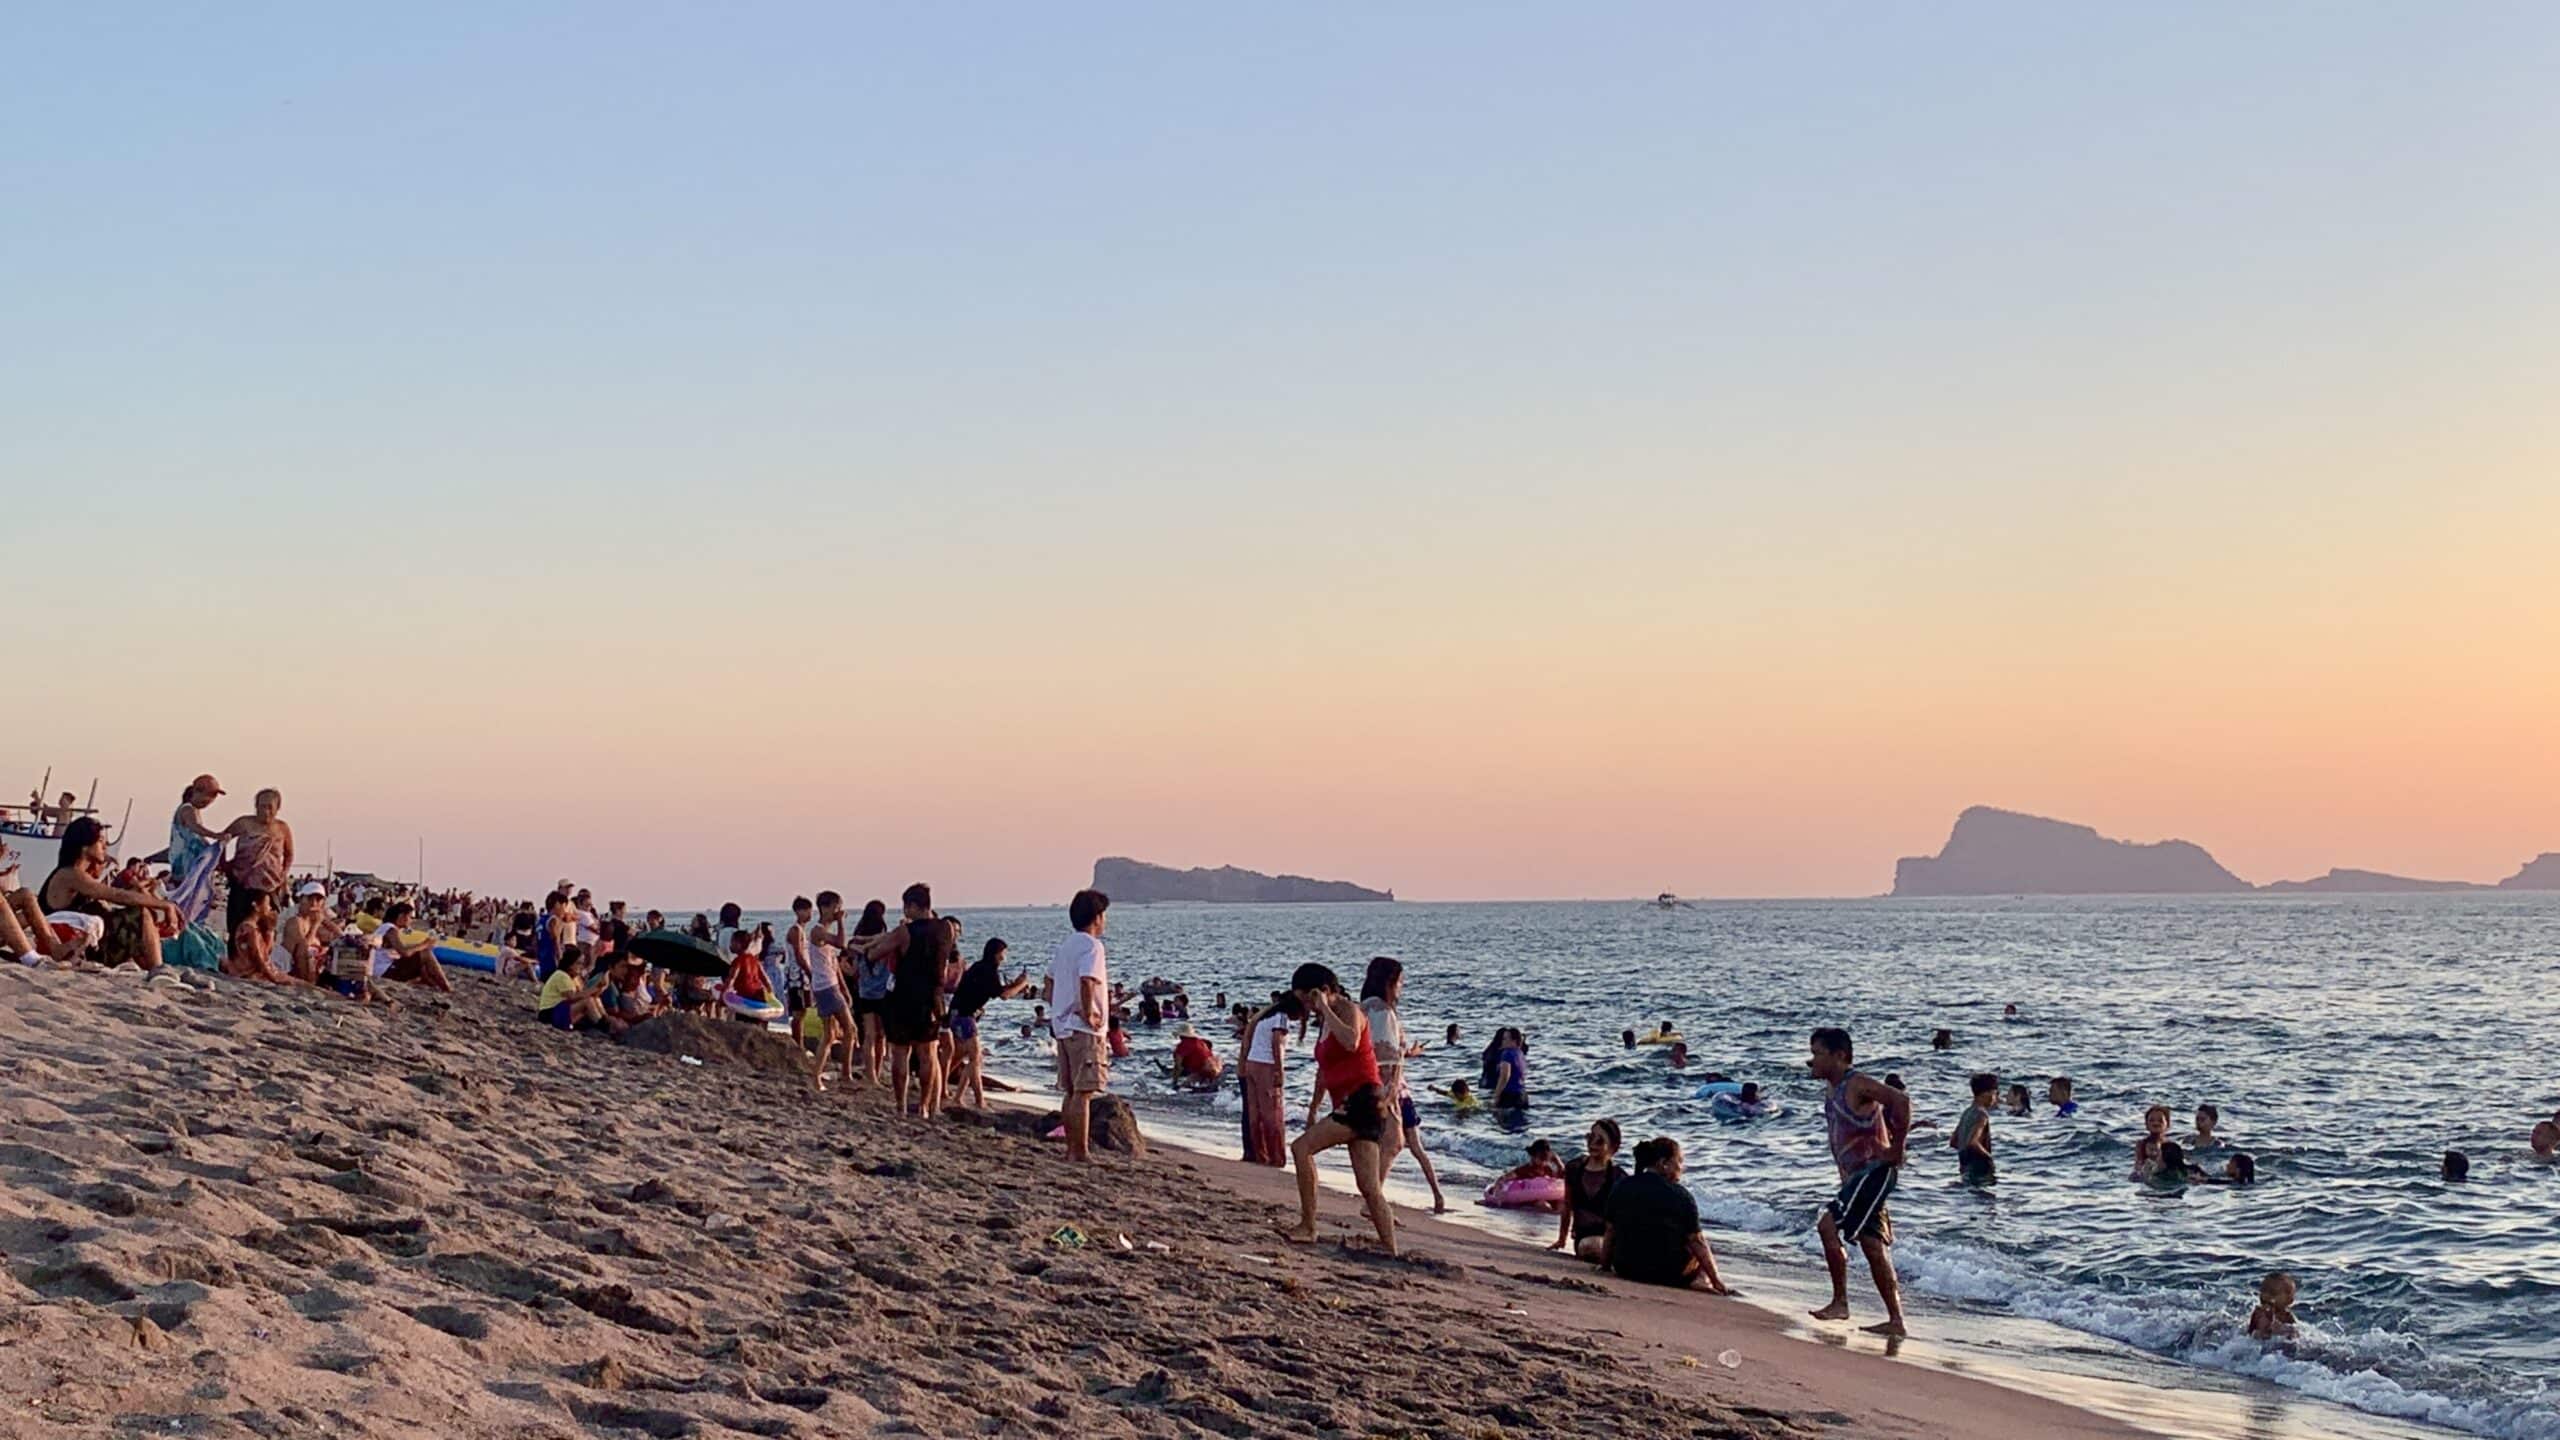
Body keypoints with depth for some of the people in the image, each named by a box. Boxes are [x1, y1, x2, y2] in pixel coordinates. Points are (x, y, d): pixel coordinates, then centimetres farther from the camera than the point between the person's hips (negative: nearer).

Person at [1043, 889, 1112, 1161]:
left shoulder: (1064, 945, 15)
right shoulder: (1091, 946, -12)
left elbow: (1048, 988, 21)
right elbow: (1087, 982, -28)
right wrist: (1088, 1014, -18)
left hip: (1062, 1026, 9)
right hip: (1084, 1030, -9)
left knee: (1071, 1092, 13)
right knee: (1084, 1092, -8)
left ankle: (1071, 1148, 18)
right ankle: (1081, 1152, -8)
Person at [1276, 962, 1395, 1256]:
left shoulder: (1349, 1010, -7)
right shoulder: (1326, 1021, 20)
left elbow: (1350, 1042, -30)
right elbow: (1324, 1068, 29)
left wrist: (1325, 1009, -19)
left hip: (1363, 1100, -10)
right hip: (1349, 1105, 10)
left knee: (1301, 1147, -18)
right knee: (1369, 1187, 5)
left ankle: (1307, 1227, -18)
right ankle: (1390, 1249, 5)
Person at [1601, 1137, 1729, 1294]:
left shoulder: (1621, 1189, 1)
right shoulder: (1681, 1195, -10)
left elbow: (1610, 1233, 7)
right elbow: (1696, 1241, -8)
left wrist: (1605, 1266, 21)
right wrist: (1716, 1280, -2)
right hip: (1667, 1274, -4)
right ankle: (1701, 1280, 6)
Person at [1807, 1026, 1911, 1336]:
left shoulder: (1856, 1085, -15)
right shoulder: (1832, 1089, 13)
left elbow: (1901, 1100, -29)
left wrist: (1896, 1149, -23)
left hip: (1875, 1169, -10)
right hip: (1857, 1174, 10)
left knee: (1829, 1224, -17)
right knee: (1873, 1246, 8)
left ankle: (1840, 1302, -9)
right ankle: (1895, 1320, 11)